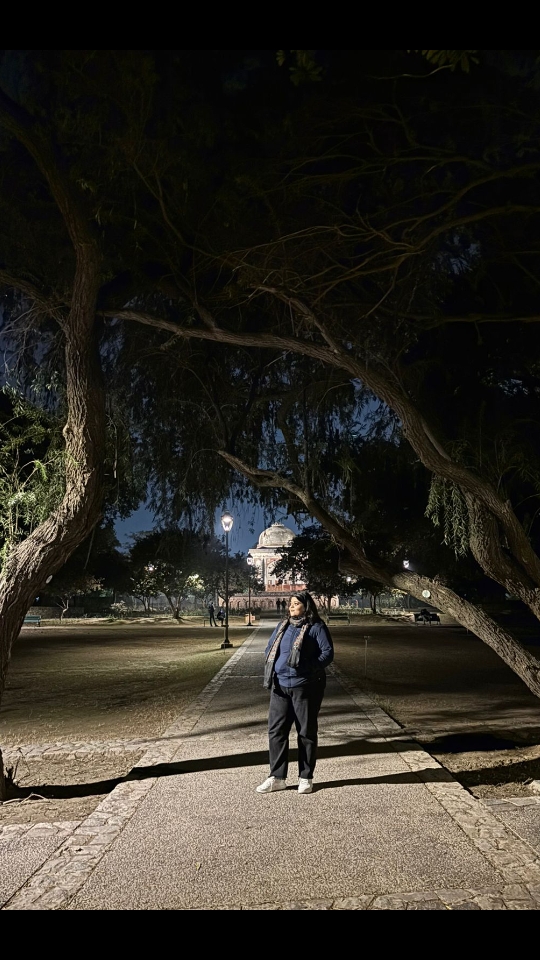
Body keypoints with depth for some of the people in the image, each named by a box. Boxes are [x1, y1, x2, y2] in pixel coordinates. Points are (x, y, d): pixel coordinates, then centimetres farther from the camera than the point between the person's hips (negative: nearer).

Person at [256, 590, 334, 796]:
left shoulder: (316, 627, -5)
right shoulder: (283, 626, 13)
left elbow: (328, 653, -10)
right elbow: (269, 648, 20)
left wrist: (308, 667, -20)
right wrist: (272, 667, 2)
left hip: (305, 687, -5)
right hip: (280, 686, 6)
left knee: (306, 732, 6)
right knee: (276, 730, 5)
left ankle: (305, 778, 18)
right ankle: (277, 777, 15)